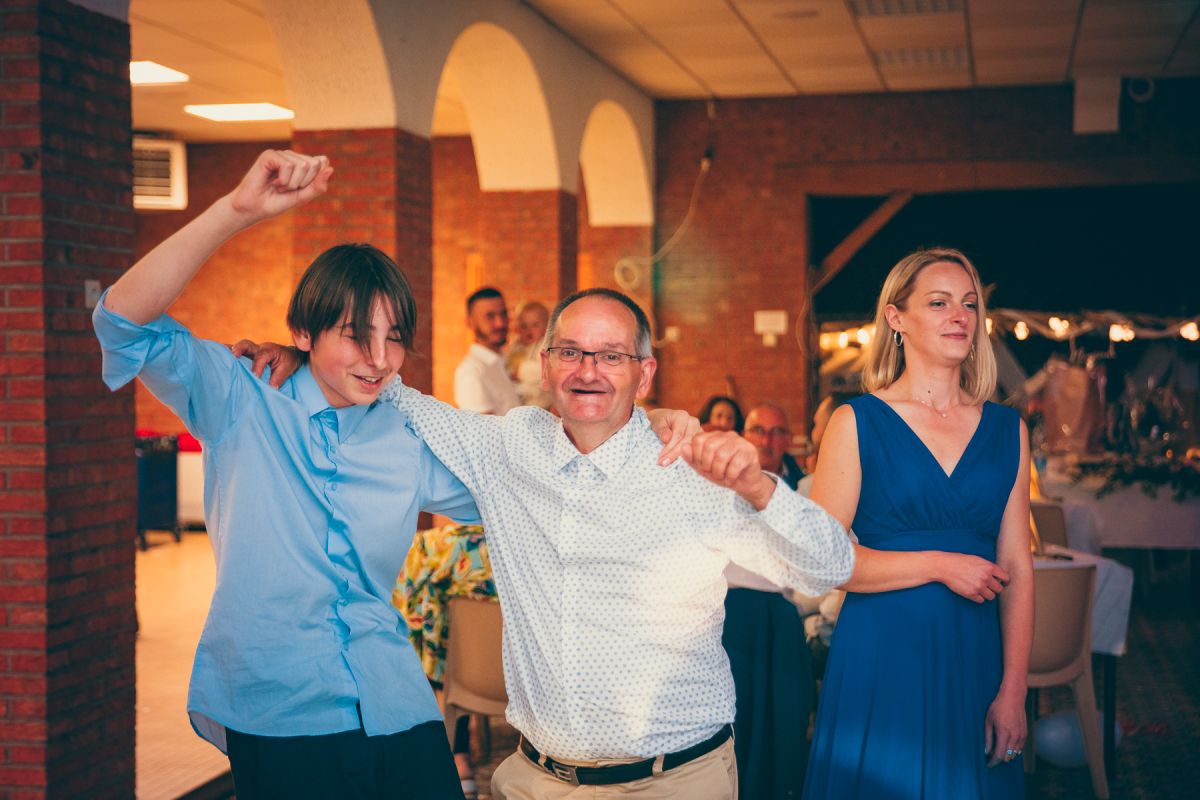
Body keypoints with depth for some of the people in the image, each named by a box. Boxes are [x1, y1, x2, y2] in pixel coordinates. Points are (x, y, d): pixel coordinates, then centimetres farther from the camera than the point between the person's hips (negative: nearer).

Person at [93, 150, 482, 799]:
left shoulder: (412, 440, 8)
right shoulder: (242, 403, -2)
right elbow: (126, 320, -15)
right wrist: (238, 210, -26)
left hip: (397, 718, 3)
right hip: (276, 720, -3)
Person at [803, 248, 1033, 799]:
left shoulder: (1007, 430, 8)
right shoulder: (857, 422, -2)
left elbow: (1017, 568, 5)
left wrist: (1013, 691, -2)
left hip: (974, 660, 3)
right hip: (880, 658, -3)